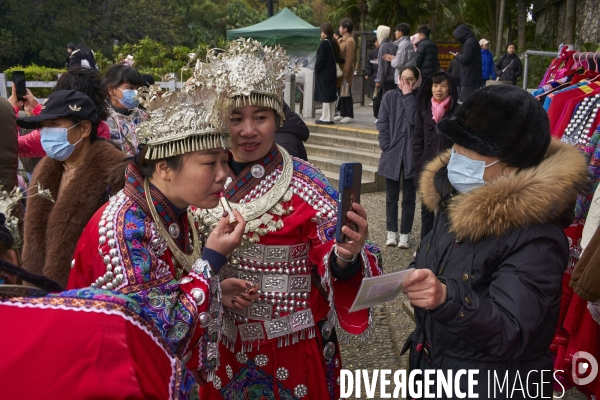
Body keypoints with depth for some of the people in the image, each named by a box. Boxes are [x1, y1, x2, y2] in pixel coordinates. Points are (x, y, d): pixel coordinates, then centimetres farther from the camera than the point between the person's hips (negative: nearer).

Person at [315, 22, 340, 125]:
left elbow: (320, 59, -18)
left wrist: (316, 68, -7)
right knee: (331, 94, 10)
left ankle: (325, 118, 0)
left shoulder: (324, 44, -16)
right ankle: (331, 117, 15)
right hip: (332, 73, 8)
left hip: (324, 74, -8)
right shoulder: (334, 43, 8)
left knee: (325, 95, -4)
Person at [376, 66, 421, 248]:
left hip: (412, 155, -2)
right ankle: (391, 232, 20)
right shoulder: (390, 96, 4)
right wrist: (386, 145, -7)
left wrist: (408, 95, -13)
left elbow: (414, 119, -18)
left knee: (409, 197, 6)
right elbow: (382, 123, 2)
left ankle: (405, 234, 14)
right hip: (392, 154, 2)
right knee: (391, 196, 9)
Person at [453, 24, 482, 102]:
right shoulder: (473, 41, 16)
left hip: (469, 78, -10)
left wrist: (457, 55, 0)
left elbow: (465, 59, -18)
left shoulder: (469, 43, -15)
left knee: (467, 101, -7)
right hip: (474, 77, 10)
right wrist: (460, 55, 9)